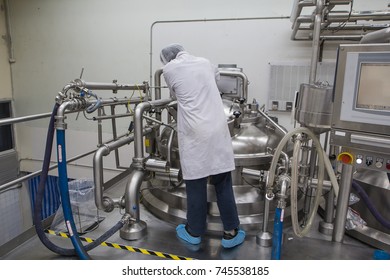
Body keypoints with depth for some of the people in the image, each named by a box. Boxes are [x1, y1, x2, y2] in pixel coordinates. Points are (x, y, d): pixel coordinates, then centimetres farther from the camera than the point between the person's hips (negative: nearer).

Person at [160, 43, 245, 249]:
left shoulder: (169, 69, 4)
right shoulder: (204, 62, 17)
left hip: (194, 133, -4)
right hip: (218, 130, 4)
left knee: (196, 184, 8)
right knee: (223, 182, 11)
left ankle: (194, 232, 26)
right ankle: (231, 232, 21)